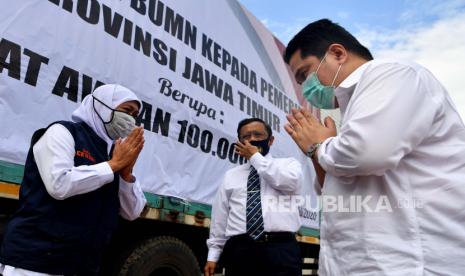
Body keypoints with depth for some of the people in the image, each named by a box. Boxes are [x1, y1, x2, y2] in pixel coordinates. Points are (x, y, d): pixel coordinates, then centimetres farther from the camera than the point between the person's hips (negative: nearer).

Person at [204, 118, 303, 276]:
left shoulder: (289, 164, 11)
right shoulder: (231, 175, 17)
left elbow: (290, 182, -12)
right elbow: (219, 217, 15)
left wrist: (255, 157, -4)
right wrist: (213, 255, 9)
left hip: (280, 249, -2)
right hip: (240, 251, 3)